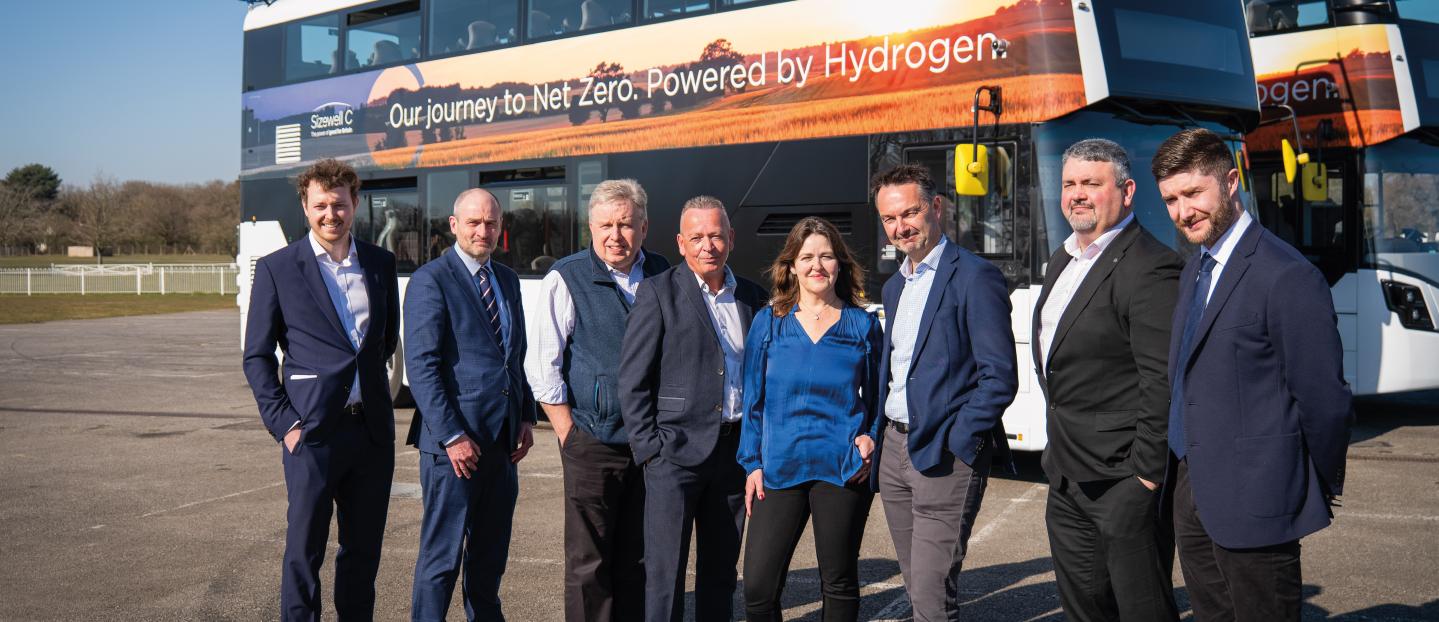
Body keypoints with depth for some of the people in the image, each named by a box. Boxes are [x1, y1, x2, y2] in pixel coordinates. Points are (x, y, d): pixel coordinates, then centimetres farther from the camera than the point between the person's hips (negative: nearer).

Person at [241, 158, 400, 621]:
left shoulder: (380, 263, 9)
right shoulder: (277, 269, -2)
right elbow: (257, 356, -1)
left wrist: (374, 386, 12)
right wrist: (284, 423, -9)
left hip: (373, 428, 4)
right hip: (314, 430, -4)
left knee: (365, 548, 12)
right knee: (304, 550, 2)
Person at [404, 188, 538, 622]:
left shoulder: (507, 280, 14)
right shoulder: (431, 280, -9)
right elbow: (421, 366, -14)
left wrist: (526, 416, 10)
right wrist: (451, 436, -18)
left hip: (502, 438, 7)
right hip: (454, 440, -7)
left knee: (491, 553, 17)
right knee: (442, 554, 0)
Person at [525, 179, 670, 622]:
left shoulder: (661, 275, 7)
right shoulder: (567, 279, -5)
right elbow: (541, 366, -6)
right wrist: (569, 434, -9)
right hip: (593, 442, -4)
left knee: (637, 560, 12)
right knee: (589, 562, 2)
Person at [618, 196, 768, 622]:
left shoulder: (753, 298, 10)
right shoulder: (658, 292, -3)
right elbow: (632, 380, -6)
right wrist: (648, 447, -10)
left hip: (735, 450, 5)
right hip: (675, 453, -4)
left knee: (721, 570, 13)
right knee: (664, 572, -2)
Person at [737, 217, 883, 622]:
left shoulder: (864, 326, 5)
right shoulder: (769, 323, 6)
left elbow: (878, 398, 12)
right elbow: (753, 401, 8)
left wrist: (871, 439, -5)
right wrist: (753, 464, 2)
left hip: (842, 468, 0)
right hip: (780, 469, 0)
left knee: (839, 584, 10)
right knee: (758, 588, -5)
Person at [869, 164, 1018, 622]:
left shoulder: (974, 277, -10)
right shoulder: (894, 287, 16)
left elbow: (999, 377, -14)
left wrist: (955, 443, -17)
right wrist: (879, 435, 10)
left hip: (944, 455, -8)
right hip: (894, 448, 8)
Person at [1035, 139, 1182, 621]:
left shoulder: (1150, 268, -17)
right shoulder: (1062, 261, 14)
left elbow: (1163, 383, -20)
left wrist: (1146, 474, -19)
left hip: (1122, 481, -9)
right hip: (1067, 480, 9)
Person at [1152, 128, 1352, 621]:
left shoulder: (1288, 277, -18)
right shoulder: (1193, 272, 11)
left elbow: (1324, 399, -15)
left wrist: (1324, 485, -3)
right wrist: (1183, 475, 14)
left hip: (1251, 501, -8)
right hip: (1191, 491, 8)